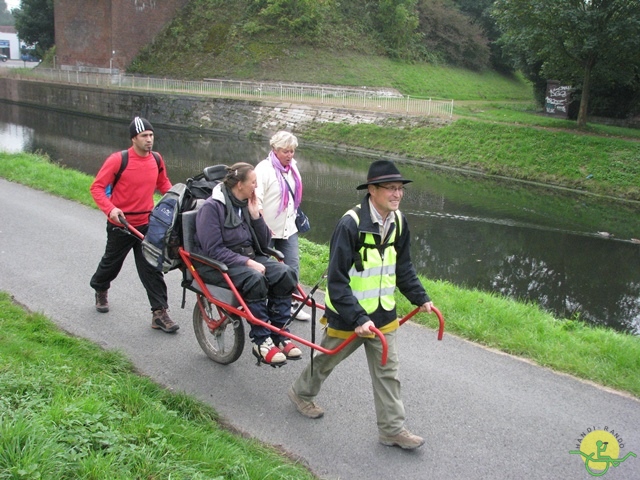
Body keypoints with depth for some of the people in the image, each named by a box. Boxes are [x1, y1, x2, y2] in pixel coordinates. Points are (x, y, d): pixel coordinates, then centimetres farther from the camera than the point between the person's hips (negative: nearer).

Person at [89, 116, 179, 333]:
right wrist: (110, 209, -29)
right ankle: (100, 290, 49)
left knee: (152, 268, 0)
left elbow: (163, 184, 13)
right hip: (120, 224, -3)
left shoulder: (157, 159, -3)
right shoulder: (118, 160, -17)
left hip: (146, 223, 3)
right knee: (112, 262, 18)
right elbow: (97, 187, -14)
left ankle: (160, 313, 3)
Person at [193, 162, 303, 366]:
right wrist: (247, 263, -25)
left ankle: (279, 335, -10)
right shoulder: (212, 207, -13)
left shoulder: (246, 204, 8)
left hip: (247, 258, 7)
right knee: (255, 279, -34)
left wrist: (255, 215, -6)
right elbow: (214, 250, -20)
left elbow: (264, 243, 7)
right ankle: (261, 341, -21)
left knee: (285, 273, -17)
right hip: (217, 264, -7)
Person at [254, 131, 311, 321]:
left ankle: (291, 304, 16)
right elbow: (256, 201, -21)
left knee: (293, 265, 5)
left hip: (288, 227, 6)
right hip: (268, 230, -6)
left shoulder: (292, 166, 7)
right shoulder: (264, 169, -17)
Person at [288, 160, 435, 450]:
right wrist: (358, 318, -29)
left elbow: (403, 267, 13)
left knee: (387, 372, 8)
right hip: (347, 314, -5)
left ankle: (392, 429, 21)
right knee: (326, 360, 18)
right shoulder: (351, 224, -25)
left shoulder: (398, 222, -2)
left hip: (383, 314, 6)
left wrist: (420, 297, 6)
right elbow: (337, 280, -25)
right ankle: (302, 393, 45)